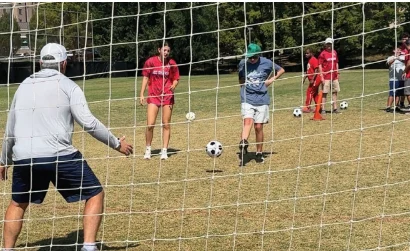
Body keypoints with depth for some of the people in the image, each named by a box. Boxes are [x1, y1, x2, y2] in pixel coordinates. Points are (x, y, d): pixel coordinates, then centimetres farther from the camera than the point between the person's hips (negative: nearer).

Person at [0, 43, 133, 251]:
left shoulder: (24, 86, 17)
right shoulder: (67, 86, 3)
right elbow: (88, 123, -7)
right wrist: (117, 143, 3)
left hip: (23, 157, 5)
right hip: (58, 155, -5)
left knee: (17, 203, 27)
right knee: (95, 195, 8)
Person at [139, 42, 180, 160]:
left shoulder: (172, 63, -1)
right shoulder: (151, 61, -3)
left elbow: (176, 79, 6)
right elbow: (145, 78, 5)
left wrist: (173, 86, -16)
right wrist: (142, 94, 1)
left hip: (167, 96, 1)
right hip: (153, 96, -1)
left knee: (166, 125, 3)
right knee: (150, 125, -6)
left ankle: (164, 151, 12)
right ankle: (148, 150, 11)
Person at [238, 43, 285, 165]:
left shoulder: (266, 63, -2)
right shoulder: (242, 63, 2)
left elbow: (281, 70, 12)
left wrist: (272, 79, 1)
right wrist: (244, 86, 7)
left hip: (262, 99, 0)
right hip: (247, 99, 0)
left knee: (258, 127, 2)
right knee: (247, 121, -23)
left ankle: (259, 153, 14)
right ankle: (243, 144, -40)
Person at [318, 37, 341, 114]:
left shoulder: (334, 52, 11)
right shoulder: (322, 54, -7)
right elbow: (320, 65, -9)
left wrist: (337, 73, 15)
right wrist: (321, 76, -14)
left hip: (334, 76, 6)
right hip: (326, 77, -6)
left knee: (335, 92, 9)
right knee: (324, 93, -4)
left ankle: (335, 108, 16)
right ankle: (323, 109, -2)